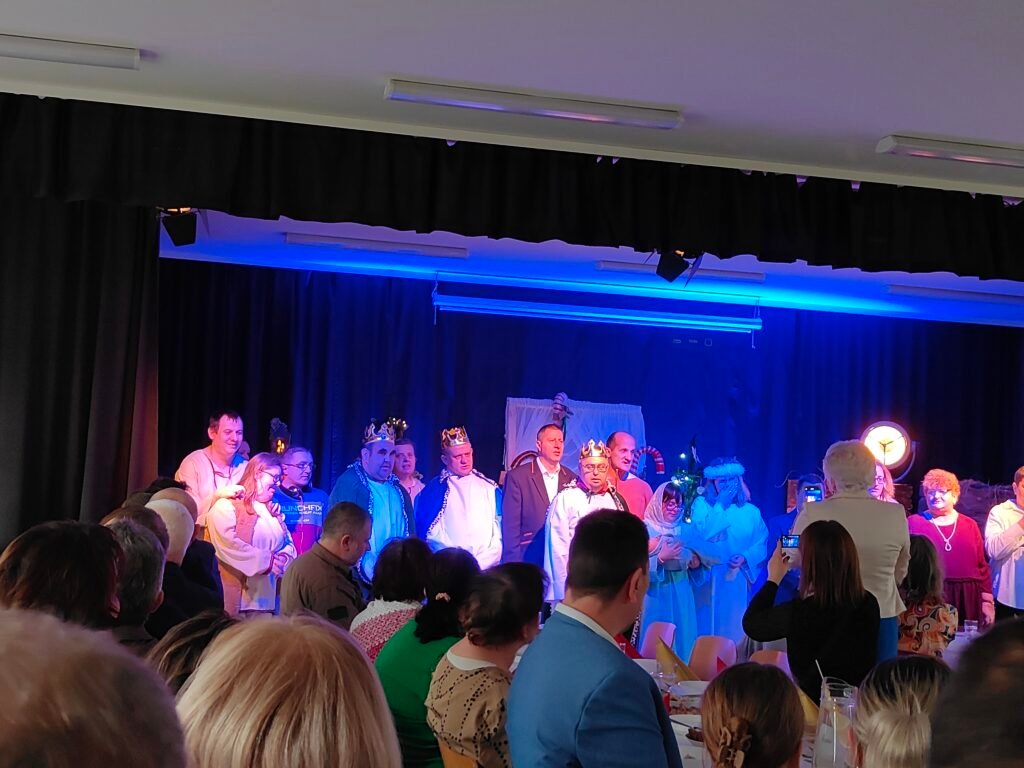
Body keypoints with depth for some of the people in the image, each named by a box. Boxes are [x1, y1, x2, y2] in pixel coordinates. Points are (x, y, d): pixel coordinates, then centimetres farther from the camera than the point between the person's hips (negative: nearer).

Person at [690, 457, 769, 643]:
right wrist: (720, 505, -9)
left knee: (734, 630, 3)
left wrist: (745, 557, -17)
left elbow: (762, 545, 2)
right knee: (707, 626, -1)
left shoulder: (751, 512, 9)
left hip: (737, 582, 2)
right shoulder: (701, 504, 3)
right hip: (707, 581, -2)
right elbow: (700, 534, -14)